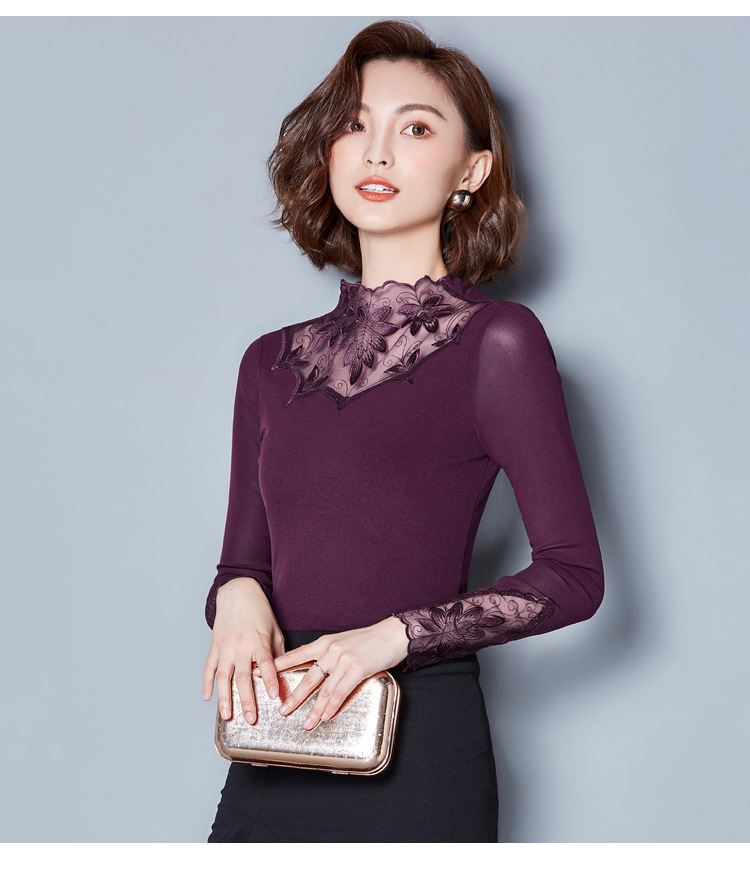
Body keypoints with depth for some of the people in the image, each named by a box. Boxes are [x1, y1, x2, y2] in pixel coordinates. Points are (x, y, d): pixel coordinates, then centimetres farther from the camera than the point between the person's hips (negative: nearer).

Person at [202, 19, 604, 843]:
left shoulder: (496, 341, -4)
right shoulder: (273, 362, 11)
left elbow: (573, 575, -6)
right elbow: (244, 556, 15)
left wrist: (395, 633, -16)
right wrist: (237, 596, -8)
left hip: (415, 745, -4)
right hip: (274, 750, 4)